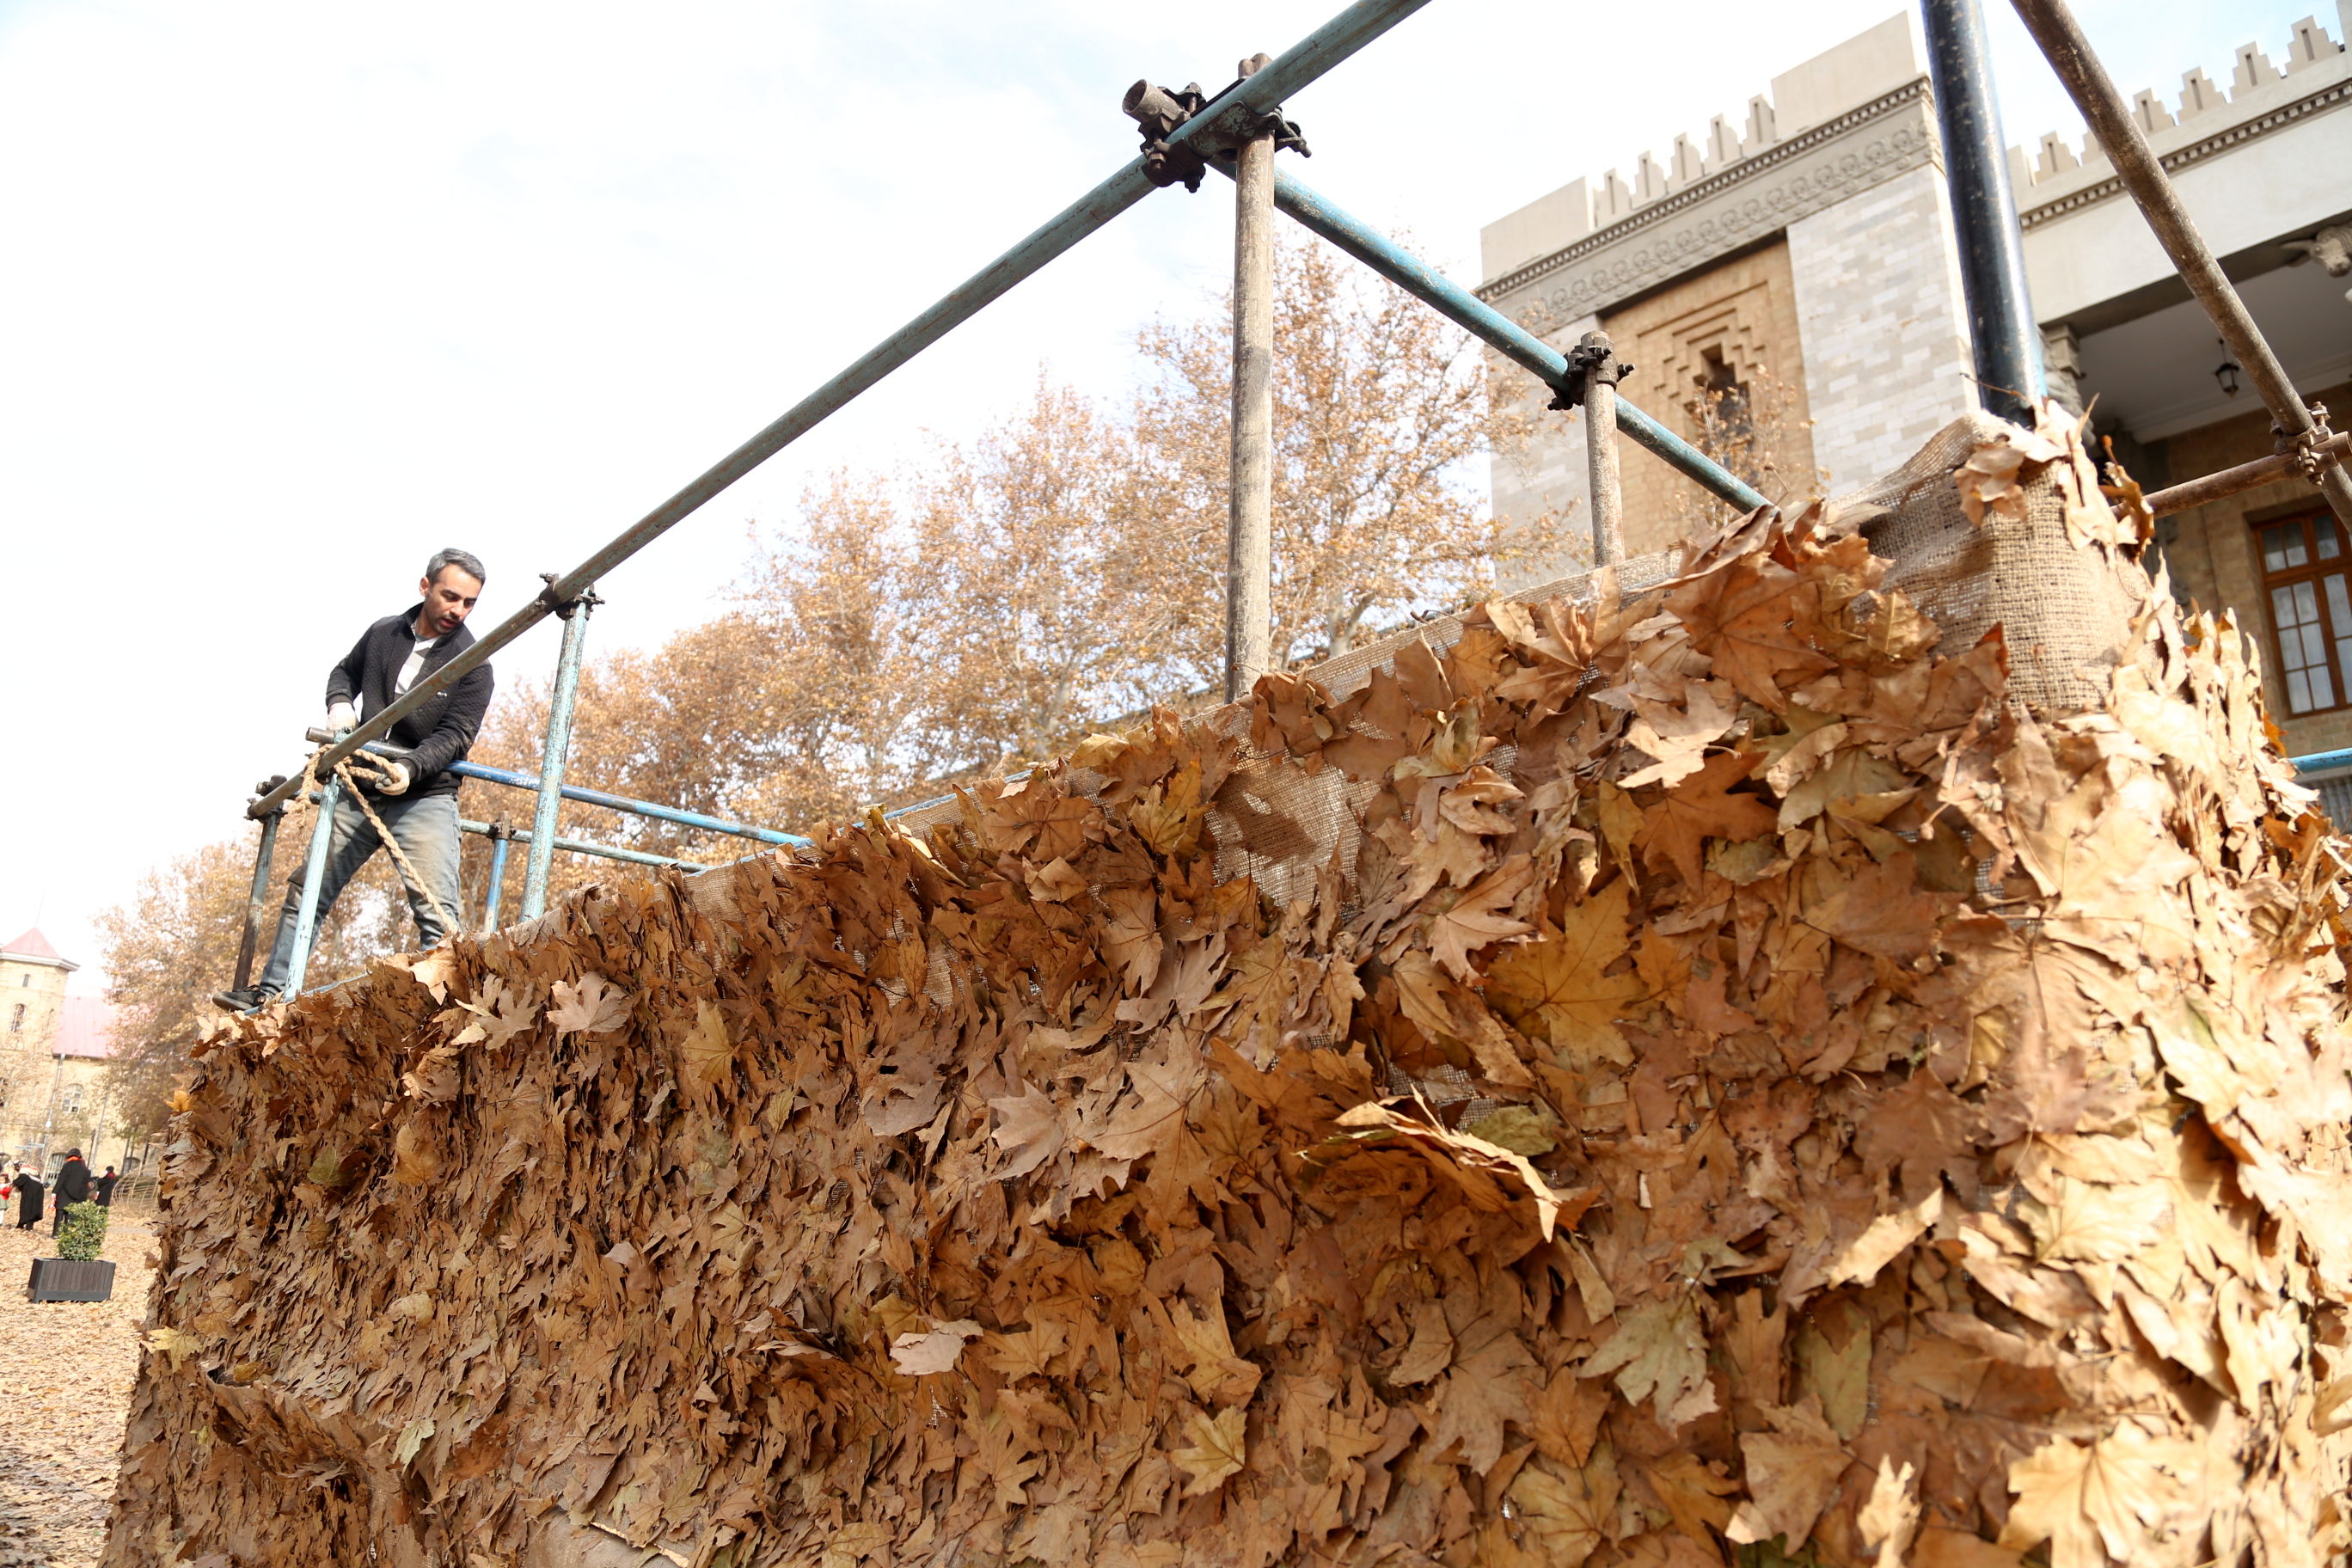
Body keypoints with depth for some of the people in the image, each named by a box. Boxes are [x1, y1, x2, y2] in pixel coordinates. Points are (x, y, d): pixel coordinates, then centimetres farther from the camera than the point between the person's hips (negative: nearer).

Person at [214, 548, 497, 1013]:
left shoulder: (472, 665, -8)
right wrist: (340, 704, 1)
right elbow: (344, 672, 23)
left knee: (436, 914, -16)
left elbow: (455, 737, -14)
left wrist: (409, 768, -32)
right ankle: (269, 993, 21)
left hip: (425, 797, -5)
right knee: (306, 892, 10)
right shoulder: (383, 633, 5)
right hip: (360, 791, 5)